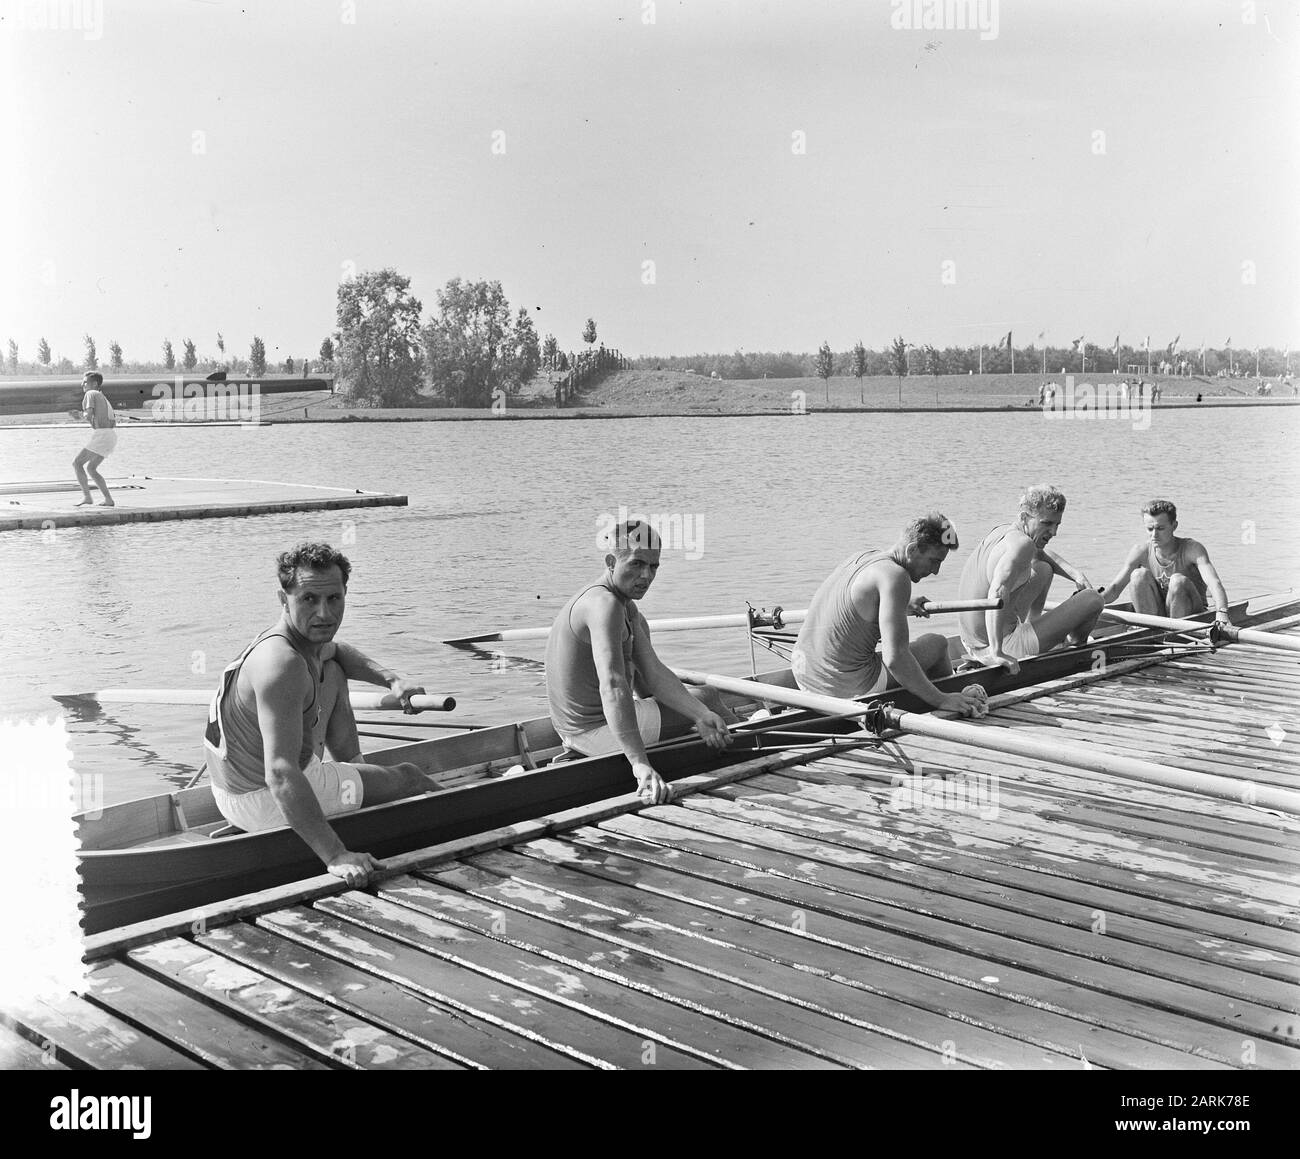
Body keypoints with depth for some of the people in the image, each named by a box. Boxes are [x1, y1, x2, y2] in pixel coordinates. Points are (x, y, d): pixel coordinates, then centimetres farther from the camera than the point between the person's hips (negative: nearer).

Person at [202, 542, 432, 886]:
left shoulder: (306, 636, -3)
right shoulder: (282, 663, -33)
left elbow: (337, 652, 25)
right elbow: (281, 774, -42)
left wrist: (392, 680, 9)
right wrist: (335, 855, -46)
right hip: (263, 802, -9)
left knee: (333, 671, 24)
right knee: (409, 778, 7)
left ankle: (354, 772, 33)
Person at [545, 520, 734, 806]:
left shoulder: (627, 605, 7)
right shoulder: (605, 603, -25)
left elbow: (653, 673, 2)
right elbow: (612, 686, -37)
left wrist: (702, 715, -10)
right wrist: (640, 763, -45)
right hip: (598, 730, -10)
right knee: (708, 698, 10)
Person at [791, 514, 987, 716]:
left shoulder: (860, 558, 9)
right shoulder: (895, 576, -18)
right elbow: (894, 658, -26)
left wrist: (903, 607, 43)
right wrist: (940, 700, -19)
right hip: (849, 689, -8)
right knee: (937, 643, 12)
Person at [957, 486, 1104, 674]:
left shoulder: (1002, 531, 7)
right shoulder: (1022, 543, -23)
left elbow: (1041, 554, 27)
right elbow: (997, 594, -37)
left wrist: (1076, 574, 12)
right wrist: (996, 652, -38)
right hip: (1004, 644, -10)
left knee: (1044, 569, 28)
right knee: (1093, 599, -2)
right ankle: (1076, 643, 27)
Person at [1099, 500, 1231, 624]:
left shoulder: (1191, 549, -17)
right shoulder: (1142, 551, -7)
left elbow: (1214, 583, -32)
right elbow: (1115, 588, -9)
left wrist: (1221, 612, -53)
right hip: (1157, 614, 3)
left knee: (1178, 580, -29)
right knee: (1140, 575, -18)